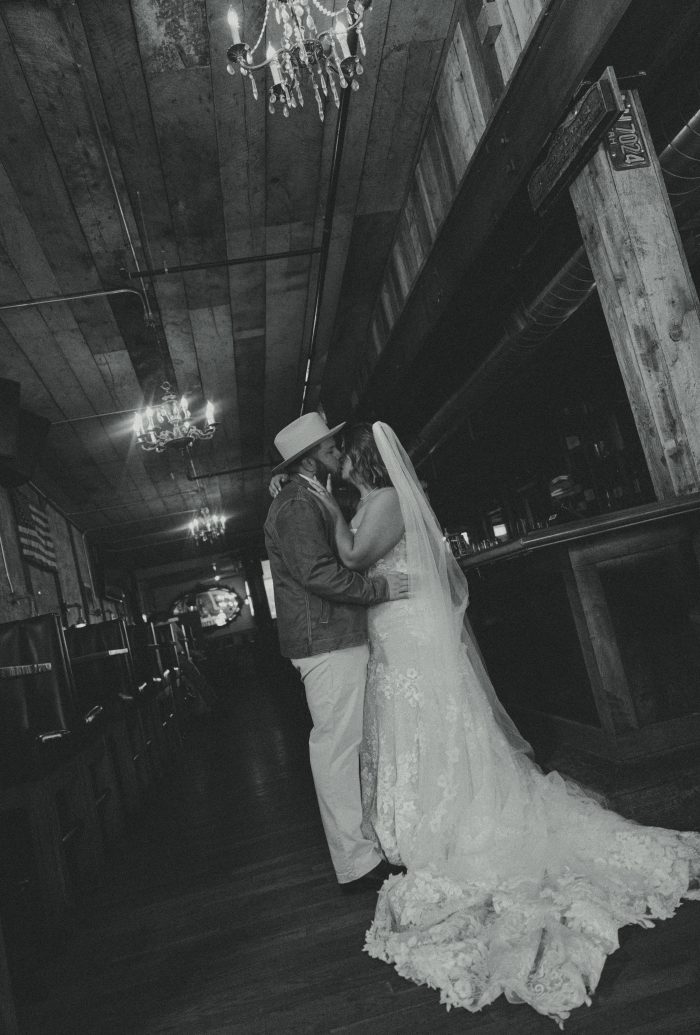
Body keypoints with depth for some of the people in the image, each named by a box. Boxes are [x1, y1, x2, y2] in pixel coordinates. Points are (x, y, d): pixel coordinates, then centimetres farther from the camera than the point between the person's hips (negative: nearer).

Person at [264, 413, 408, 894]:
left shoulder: (309, 501, 21)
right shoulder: (297, 505, -13)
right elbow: (317, 572, -23)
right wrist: (379, 587, -16)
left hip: (340, 638, 11)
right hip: (327, 641, -11)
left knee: (347, 743, 16)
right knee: (337, 745, -4)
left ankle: (368, 843, 28)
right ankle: (357, 863, 5)